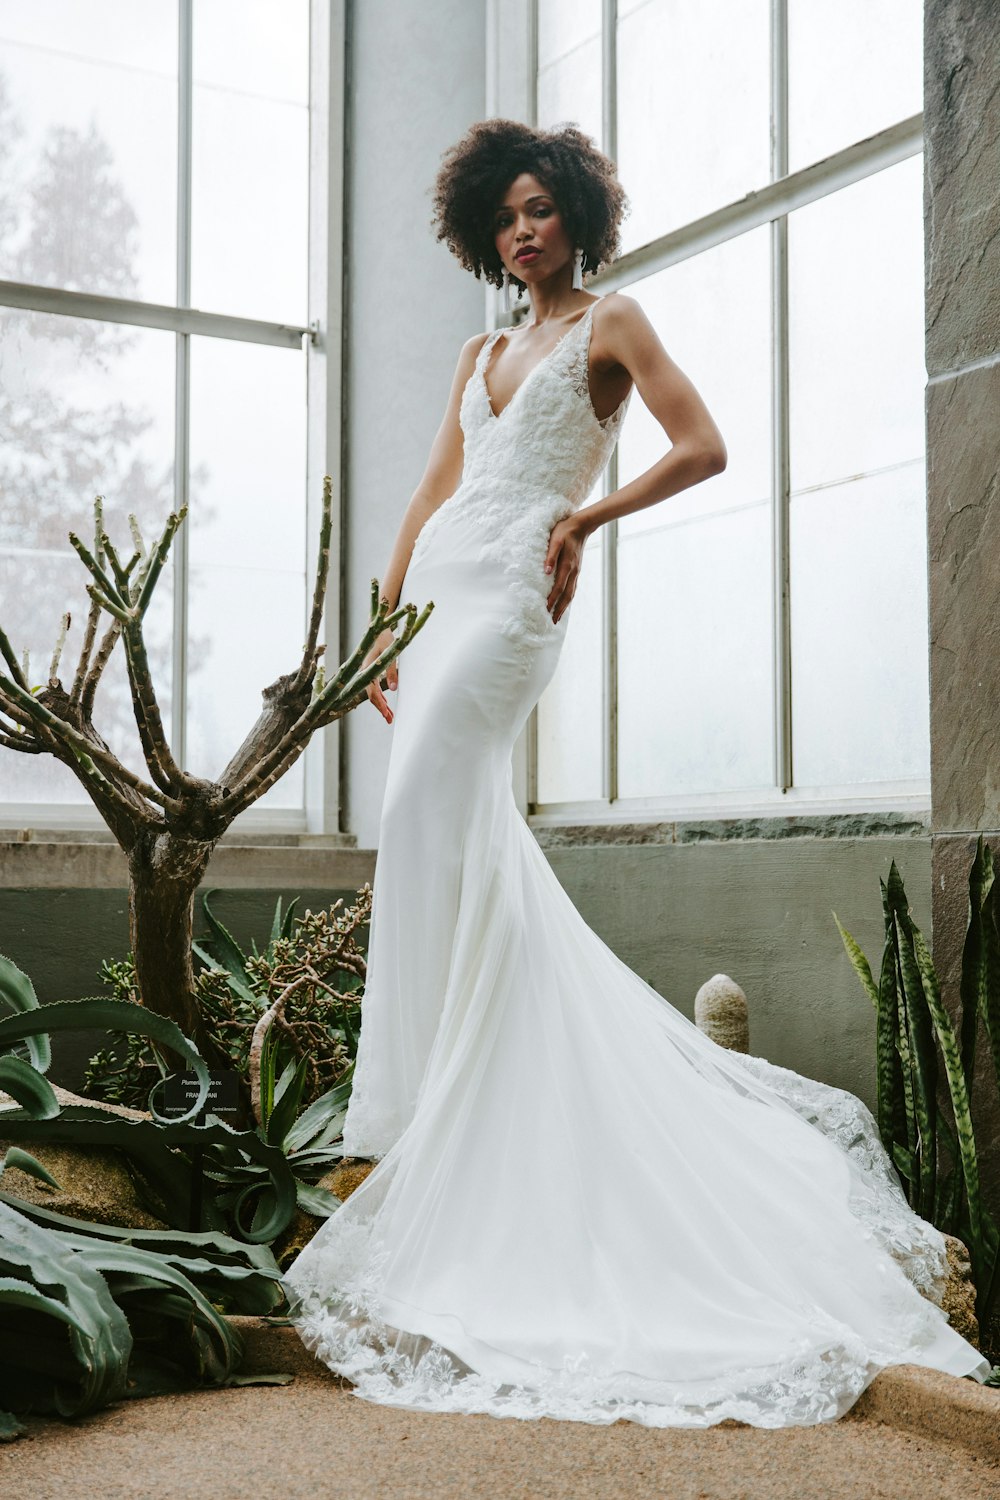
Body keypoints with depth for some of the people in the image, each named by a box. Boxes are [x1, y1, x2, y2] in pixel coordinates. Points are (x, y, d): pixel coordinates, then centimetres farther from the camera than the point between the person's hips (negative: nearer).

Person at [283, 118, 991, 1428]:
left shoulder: (611, 324, 6)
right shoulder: (483, 353, 24)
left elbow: (703, 446, -4)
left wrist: (589, 513, -13)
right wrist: (383, 617, 15)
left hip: (514, 590, -7)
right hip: (440, 586, 7)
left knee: (427, 812, -18)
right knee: (460, 831, 4)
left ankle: (413, 1107, -15)